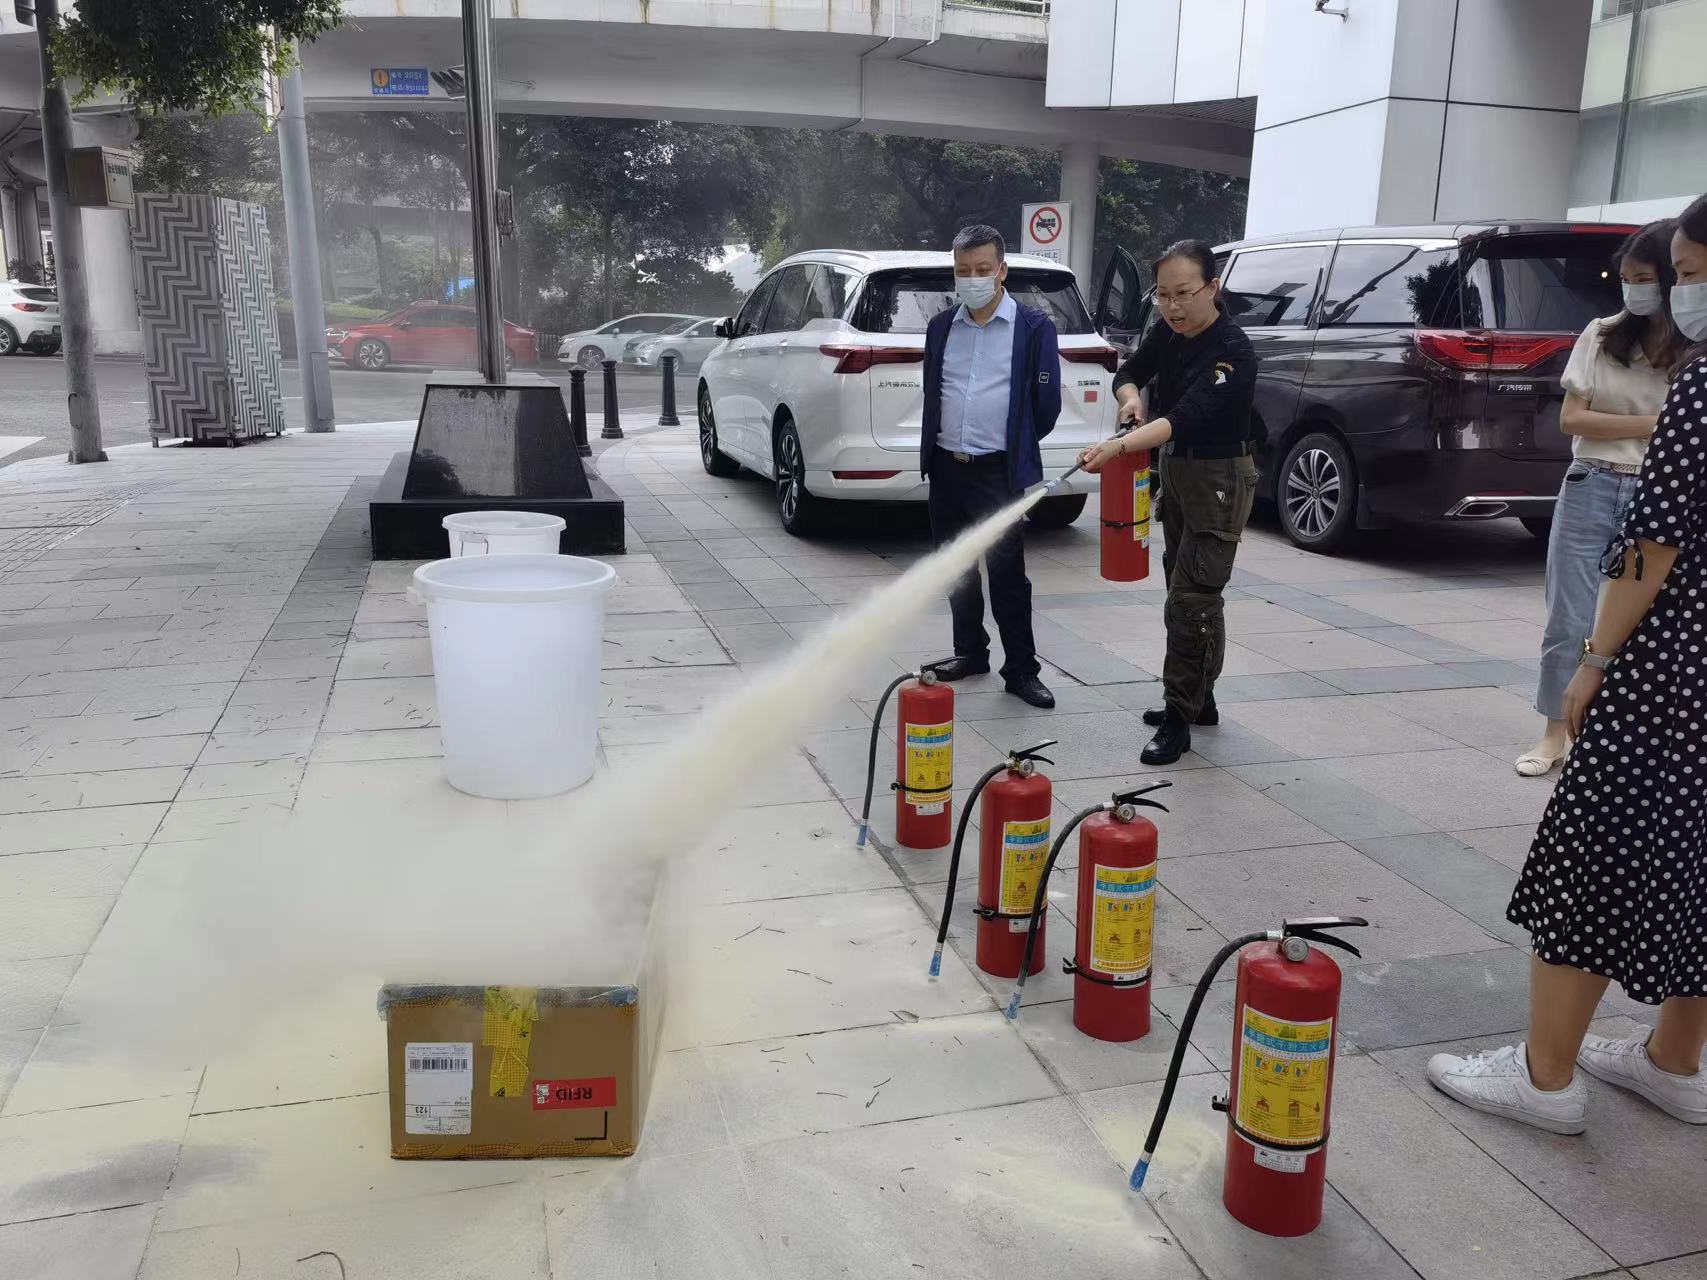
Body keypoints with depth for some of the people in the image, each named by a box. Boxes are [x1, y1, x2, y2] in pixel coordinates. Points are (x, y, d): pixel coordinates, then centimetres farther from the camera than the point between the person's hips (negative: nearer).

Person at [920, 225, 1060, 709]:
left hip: (999, 472, -5)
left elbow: (1046, 402, -1)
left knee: (1007, 574, -4)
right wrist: (939, 443, 15)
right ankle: (970, 651, 27)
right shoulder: (941, 327, 10)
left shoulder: (1033, 327, -4)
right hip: (946, 467, 5)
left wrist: (1015, 446, 8)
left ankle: (1021, 669, 5)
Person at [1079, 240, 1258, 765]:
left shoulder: (1232, 352, -24)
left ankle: (1179, 717, -5)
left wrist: (1120, 446, -48)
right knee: (1184, 588, 15)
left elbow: (1186, 417, -35)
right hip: (1175, 468, 9)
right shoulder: (1167, 332, -1)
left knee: (1192, 599, -11)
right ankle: (1198, 700, 28)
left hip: (1219, 479, -8)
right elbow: (1129, 373, 13)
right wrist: (1132, 398, -11)